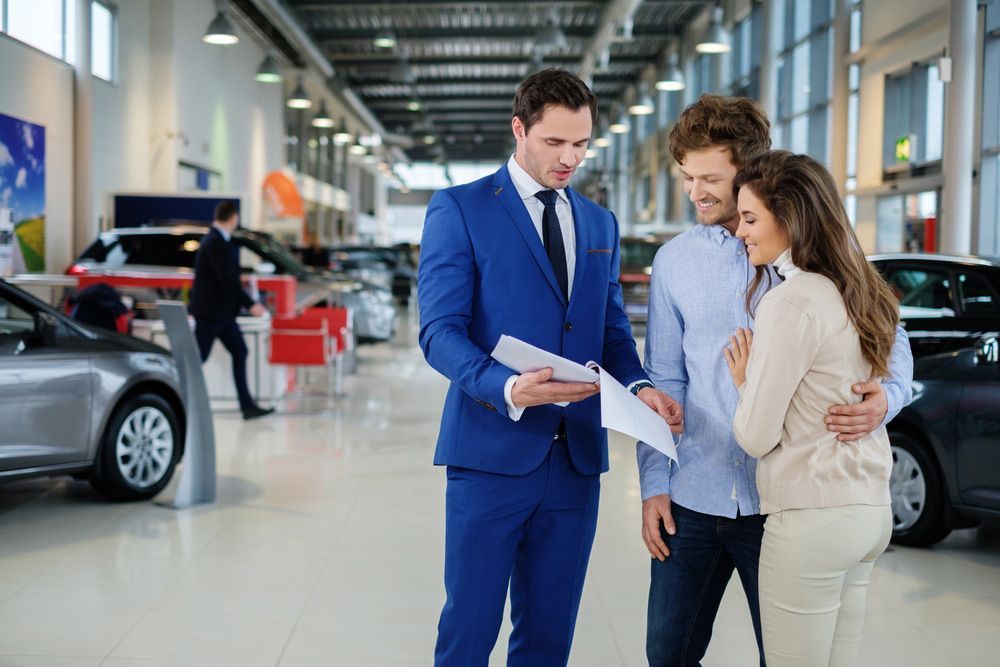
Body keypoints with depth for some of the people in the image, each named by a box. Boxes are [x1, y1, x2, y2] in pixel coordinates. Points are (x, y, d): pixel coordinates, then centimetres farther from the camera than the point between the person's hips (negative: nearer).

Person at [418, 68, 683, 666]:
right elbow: (441, 331, -10)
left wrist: (638, 386, -7)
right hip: (493, 453, -5)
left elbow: (613, 329, 15)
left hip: (576, 457, 5)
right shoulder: (459, 210, -3)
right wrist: (508, 388, -28)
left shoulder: (601, 224, 14)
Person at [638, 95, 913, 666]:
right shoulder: (675, 261, 6)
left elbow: (888, 337, 3)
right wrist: (654, 484, 3)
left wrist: (885, 398, -19)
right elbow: (663, 381, 8)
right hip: (694, 497, 3)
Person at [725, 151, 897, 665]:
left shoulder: (791, 302, -16)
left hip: (812, 520, -9)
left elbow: (756, 438, -14)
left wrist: (744, 383, 5)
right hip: (869, 510, 9)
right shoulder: (857, 295, 10)